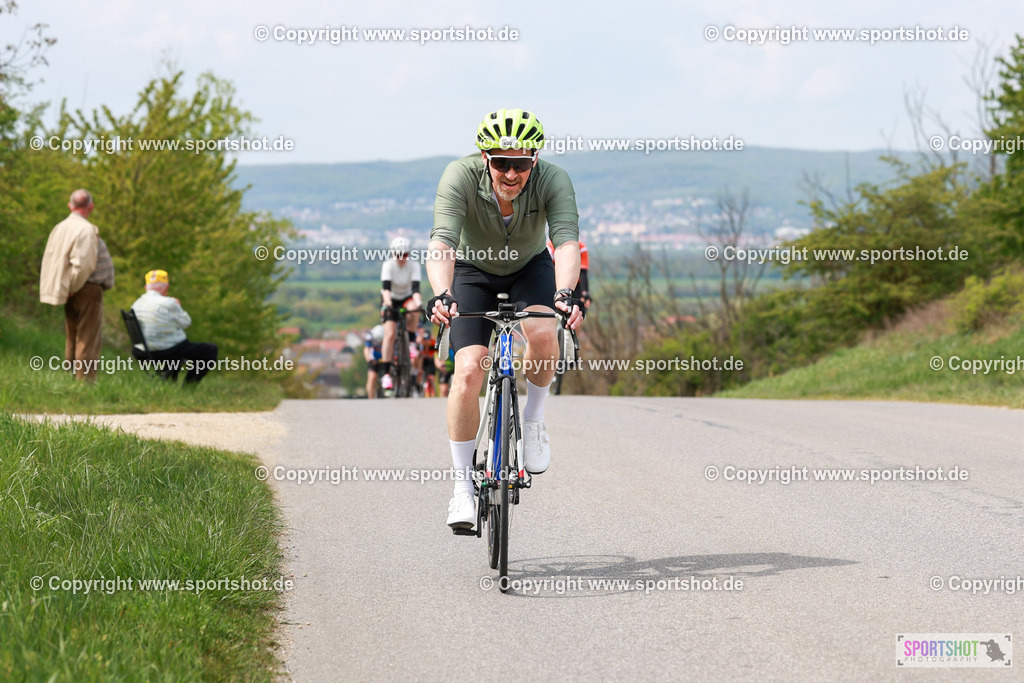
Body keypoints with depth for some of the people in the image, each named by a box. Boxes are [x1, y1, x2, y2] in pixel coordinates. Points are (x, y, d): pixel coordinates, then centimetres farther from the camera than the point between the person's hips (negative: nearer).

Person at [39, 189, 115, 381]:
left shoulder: (60, 228, 10)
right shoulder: (86, 230, -16)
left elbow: (49, 260, 13)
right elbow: (82, 264, -24)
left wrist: (68, 288, 10)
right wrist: (73, 287, -10)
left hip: (74, 293, 8)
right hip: (89, 289, -8)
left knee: (72, 340, 15)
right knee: (88, 339, -6)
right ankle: (85, 379, -7)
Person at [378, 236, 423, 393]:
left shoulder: (413, 265, -17)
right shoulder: (388, 265, -20)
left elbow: (415, 287, -27)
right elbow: (386, 287, -32)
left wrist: (418, 302, -46)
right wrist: (387, 303, -49)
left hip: (407, 298, 1)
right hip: (391, 300, -1)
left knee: (413, 310, -36)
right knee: (390, 334, -19)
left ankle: (412, 339, -12)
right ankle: (385, 373, -18)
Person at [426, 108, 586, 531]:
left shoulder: (553, 181, -29)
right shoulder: (460, 177, -31)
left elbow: (567, 242, -42)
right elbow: (442, 242, -42)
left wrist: (564, 294, -60)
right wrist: (442, 295, -60)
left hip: (530, 267, 1)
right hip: (473, 271, -1)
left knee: (543, 333, -31)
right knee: (469, 370, -18)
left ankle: (533, 416, -3)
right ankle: (463, 485, -5)